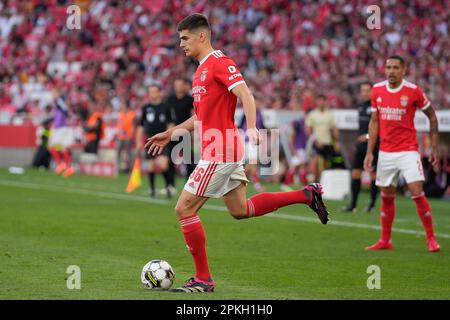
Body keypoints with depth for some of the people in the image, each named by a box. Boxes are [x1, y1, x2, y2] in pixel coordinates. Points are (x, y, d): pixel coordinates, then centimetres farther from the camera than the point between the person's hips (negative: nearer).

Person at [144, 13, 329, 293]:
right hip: (227, 151, 10)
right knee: (240, 210, 14)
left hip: (220, 152, -10)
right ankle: (307, 195, 16)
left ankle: (203, 279, 0)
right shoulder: (203, 69, 19)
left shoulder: (219, 63, -11)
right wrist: (170, 134, 28)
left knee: (184, 209, -7)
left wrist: (252, 128, -37)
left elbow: (246, 96, -23)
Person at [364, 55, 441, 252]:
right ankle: (385, 241, 20)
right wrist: (369, 152, 7)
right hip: (385, 152, 4)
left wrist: (434, 147, 1)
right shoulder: (377, 90, 3)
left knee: (417, 192, -13)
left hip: (408, 150, -4)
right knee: (386, 196, 9)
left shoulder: (413, 91, -8)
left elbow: (432, 116, 3)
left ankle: (431, 239, -3)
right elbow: (374, 122, 11)